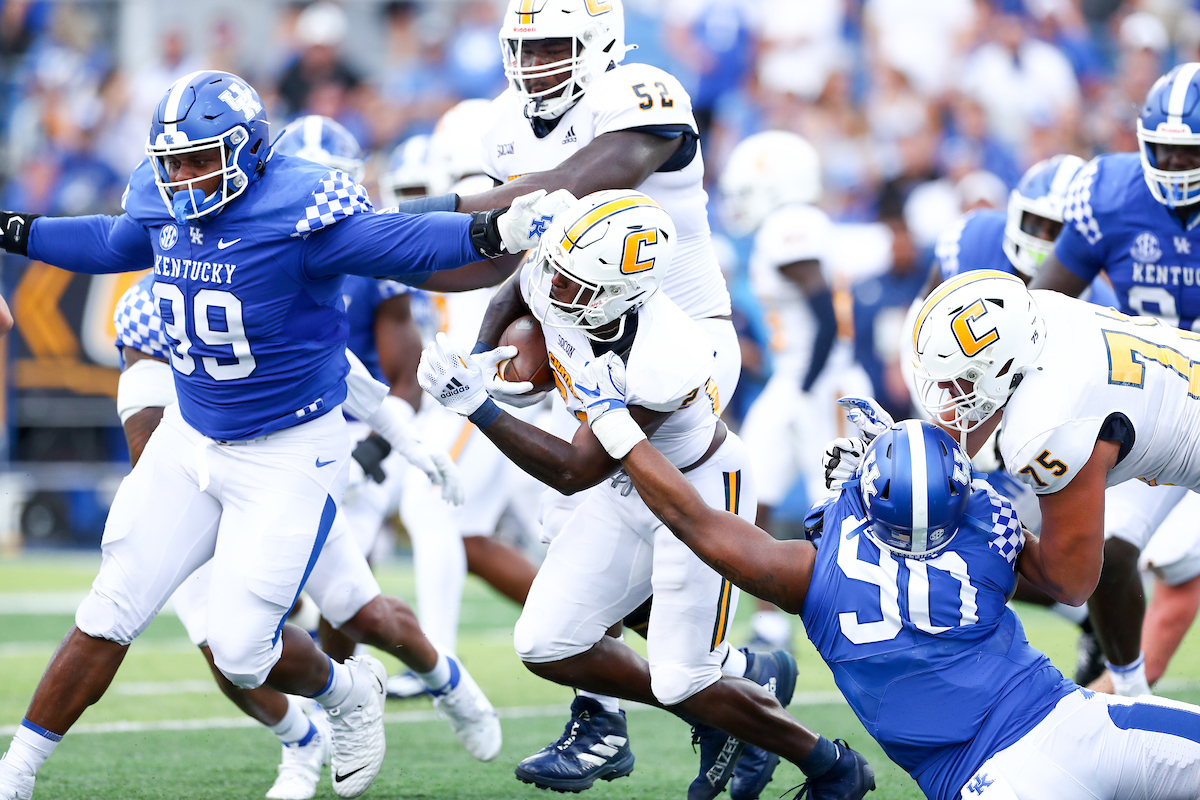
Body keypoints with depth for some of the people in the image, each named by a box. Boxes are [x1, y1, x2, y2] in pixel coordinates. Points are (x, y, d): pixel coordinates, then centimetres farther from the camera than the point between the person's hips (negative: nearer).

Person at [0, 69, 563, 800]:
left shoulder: (295, 211, -23)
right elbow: (116, 246, 20)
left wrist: (491, 233, -46)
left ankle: (349, 695, 27)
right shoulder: (162, 203, -3)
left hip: (288, 457, -6)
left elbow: (403, 246, -29)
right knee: (110, 615, 4)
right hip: (189, 440, 6)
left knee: (242, 649, -6)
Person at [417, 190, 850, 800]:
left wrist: (475, 405, -37)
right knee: (546, 646, 2)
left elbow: (574, 471, -32)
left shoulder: (662, 364, -38)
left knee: (684, 685, -7)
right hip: (629, 487, 8)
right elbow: (510, 296, 11)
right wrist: (483, 357, -4)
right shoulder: (550, 281, -18)